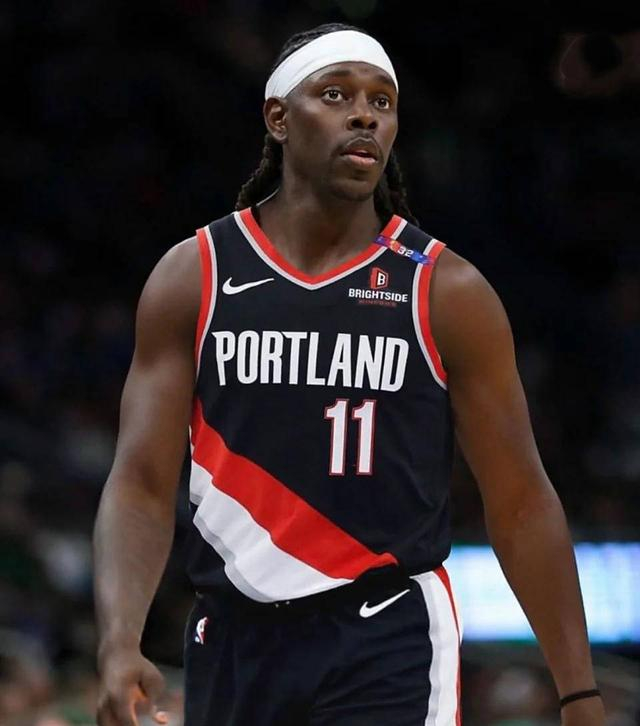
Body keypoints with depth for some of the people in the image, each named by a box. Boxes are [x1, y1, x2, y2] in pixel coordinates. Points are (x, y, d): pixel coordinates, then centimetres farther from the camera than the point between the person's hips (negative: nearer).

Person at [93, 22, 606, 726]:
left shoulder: (448, 292, -1)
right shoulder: (193, 278, 3)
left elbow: (521, 505, 2)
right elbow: (141, 485, -2)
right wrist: (118, 646, -19)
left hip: (390, 647, -3)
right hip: (234, 639, 3)